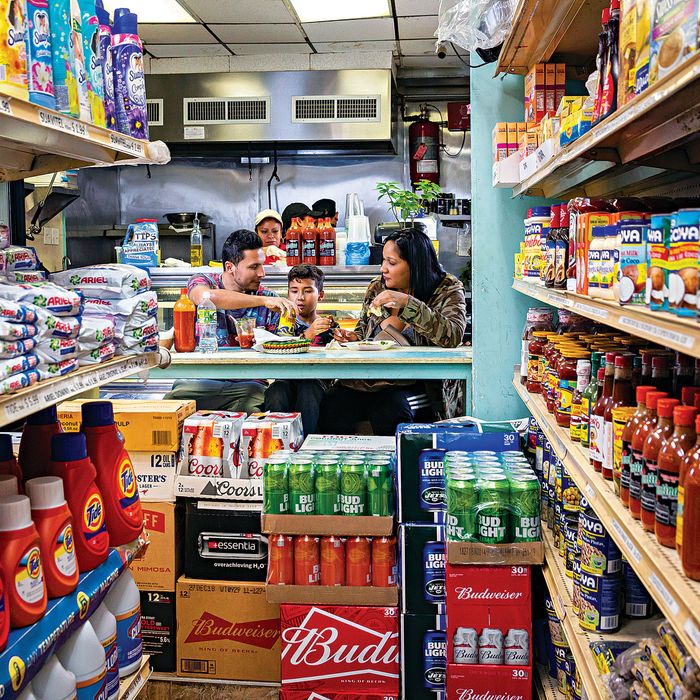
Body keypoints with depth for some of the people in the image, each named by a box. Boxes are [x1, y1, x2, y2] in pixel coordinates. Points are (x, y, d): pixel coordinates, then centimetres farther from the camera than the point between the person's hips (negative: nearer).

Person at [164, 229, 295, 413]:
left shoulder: (270, 300, 9)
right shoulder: (201, 281, 5)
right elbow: (206, 297, -22)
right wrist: (263, 301, -23)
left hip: (247, 383, 1)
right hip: (200, 379, -1)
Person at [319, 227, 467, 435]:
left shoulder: (448, 290, -1)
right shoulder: (377, 287, 13)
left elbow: (453, 336, -21)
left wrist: (406, 302, -24)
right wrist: (354, 338, 4)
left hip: (413, 384, -4)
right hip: (367, 378, 4)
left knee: (388, 414, -35)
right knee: (331, 407, -25)